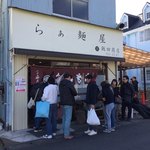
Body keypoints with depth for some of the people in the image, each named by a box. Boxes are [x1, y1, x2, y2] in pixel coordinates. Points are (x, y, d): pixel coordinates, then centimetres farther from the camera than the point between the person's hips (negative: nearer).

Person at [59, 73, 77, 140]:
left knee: (64, 118, 16)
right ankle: (67, 135, -3)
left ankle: (65, 133, 26)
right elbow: (74, 92, -15)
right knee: (68, 119, -5)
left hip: (63, 102, 8)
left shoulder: (61, 84, 12)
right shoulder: (69, 83, -12)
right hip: (68, 102, -8)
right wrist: (74, 94, 5)